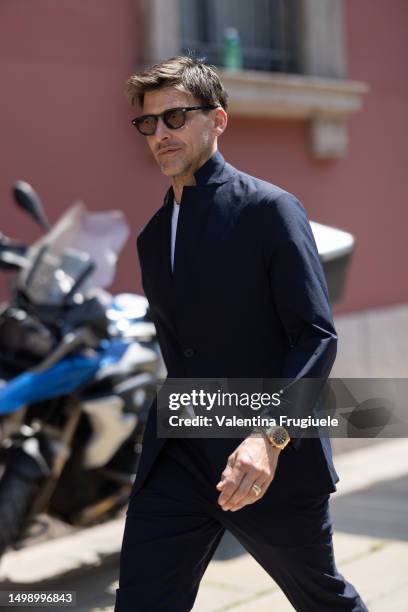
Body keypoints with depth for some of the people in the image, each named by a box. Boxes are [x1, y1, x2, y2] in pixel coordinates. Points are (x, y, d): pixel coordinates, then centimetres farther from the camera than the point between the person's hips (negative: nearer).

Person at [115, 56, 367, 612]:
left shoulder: (271, 209, -9)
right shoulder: (152, 237, 12)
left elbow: (318, 337, -15)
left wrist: (270, 436, -27)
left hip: (276, 460, -5)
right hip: (178, 465, 5)